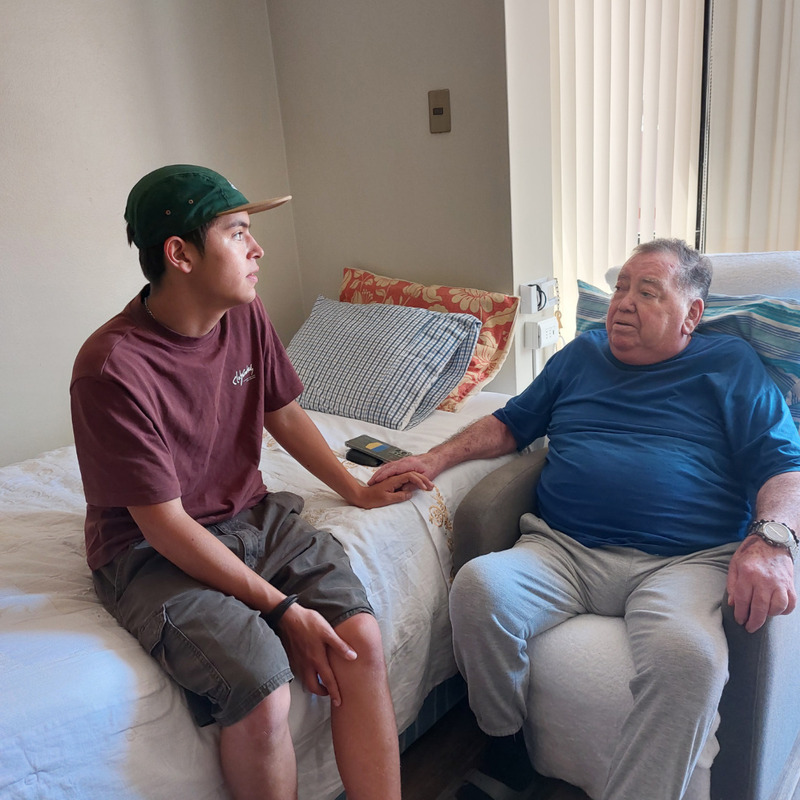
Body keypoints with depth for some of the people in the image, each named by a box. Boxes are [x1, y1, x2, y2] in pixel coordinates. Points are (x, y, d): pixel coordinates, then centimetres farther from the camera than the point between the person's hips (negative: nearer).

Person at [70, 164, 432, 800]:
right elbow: (166, 526, -21)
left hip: (250, 515, 6)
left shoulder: (246, 315, -2)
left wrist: (357, 491, 13)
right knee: (262, 690, -28)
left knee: (362, 639, -16)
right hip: (153, 554, -5)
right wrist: (283, 608, -20)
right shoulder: (112, 369, -23)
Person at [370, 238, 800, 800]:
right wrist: (438, 458, 14)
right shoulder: (581, 356, 23)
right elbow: (512, 423, 29)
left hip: (682, 562, -2)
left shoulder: (732, 365, 14)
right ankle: (504, 752, -4)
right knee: (478, 585, -27)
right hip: (562, 552, 3)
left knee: (689, 656, -36)